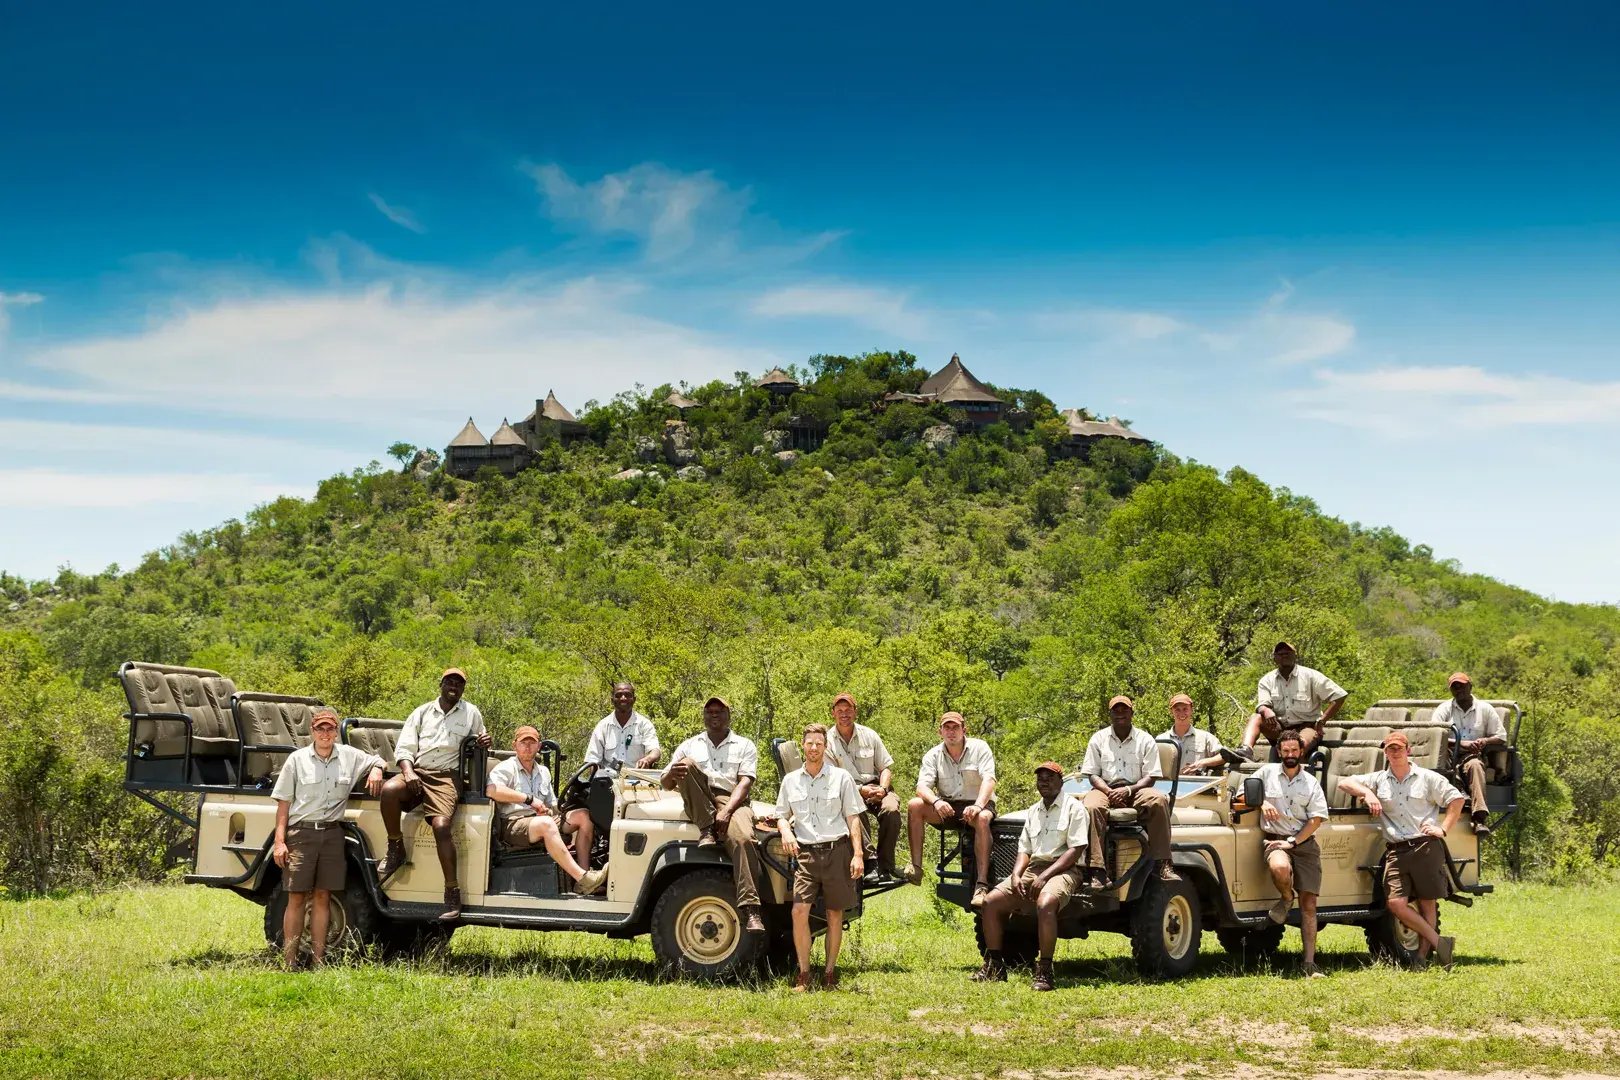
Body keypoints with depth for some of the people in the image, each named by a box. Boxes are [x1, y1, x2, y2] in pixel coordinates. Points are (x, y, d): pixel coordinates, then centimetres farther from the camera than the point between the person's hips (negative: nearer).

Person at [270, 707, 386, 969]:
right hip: (301, 832, -3)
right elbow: (283, 803, 0)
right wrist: (279, 842, -8)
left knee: (322, 897, 5)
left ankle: (318, 960, 8)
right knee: (297, 898, -3)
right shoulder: (297, 759, 1)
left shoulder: (350, 756, 8)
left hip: (332, 833, 3)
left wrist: (376, 771, 2)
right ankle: (289, 962, 0)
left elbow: (376, 760, 27)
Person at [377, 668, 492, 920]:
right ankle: (395, 850, -14)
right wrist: (408, 772, -10)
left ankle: (452, 893, -26)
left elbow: (478, 746, 26)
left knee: (441, 825, -27)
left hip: (447, 776, -2)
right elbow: (404, 748, 10)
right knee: (389, 790, -33)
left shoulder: (472, 713, 17)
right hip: (417, 771, 2)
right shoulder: (422, 712, 17)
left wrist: (484, 744, 0)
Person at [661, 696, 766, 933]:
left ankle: (750, 909, -41)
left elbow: (745, 783, -1)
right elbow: (665, 785, 13)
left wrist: (726, 811, -19)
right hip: (699, 806, 2)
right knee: (687, 764, -25)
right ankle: (707, 831, -28)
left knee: (742, 838, -34)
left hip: (732, 801, -2)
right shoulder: (690, 746, 21)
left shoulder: (744, 746, 15)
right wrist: (672, 775, -14)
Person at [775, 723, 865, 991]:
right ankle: (803, 974, -6)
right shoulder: (791, 780, 10)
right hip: (805, 852, 1)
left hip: (836, 850, -1)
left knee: (835, 914, 4)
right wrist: (785, 830, -7)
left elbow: (853, 818, 2)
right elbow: (781, 815, 17)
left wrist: (858, 854, -6)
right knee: (799, 911, -13)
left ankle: (830, 973, 13)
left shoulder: (841, 777, 3)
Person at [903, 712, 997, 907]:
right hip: (947, 808, 3)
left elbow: (989, 780, -17)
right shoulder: (933, 756, 4)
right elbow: (922, 786, -9)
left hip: (977, 805, -3)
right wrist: (936, 801, -32)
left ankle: (982, 885, -43)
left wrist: (978, 805, -36)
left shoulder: (979, 748, -3)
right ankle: (916, 867, -26)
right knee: (914, 805, -22)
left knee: (982, 818, -39)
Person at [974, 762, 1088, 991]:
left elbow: (1076, 850, -11)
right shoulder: (1033, 811, 20)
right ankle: (994, 966, -1)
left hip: (1064, 869, -7)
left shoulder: (1073, 808, -2)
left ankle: (1044, 972, -31)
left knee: (1045, 904, -37)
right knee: (991, 902, -9)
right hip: (1033, 868, 7)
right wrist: (1016, 875, -5)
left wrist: (1044, 876, -19)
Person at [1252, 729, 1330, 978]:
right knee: (1280, 868, -38)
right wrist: (1262, 802, -10)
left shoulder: (1311, 783, 8)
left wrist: (1292, 841, -11)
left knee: (1309, 904, -4)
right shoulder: (1267, 773, 8)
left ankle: (1309, 962, -2)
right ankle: (1286, 898, -2)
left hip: (1305, 843, 2)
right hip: (1275, 840, -2)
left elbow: (1316, 819, 1)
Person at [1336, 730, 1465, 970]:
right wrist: (1367, 793, -7)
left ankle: (1422, 955, 7)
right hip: (1395, 851, 2)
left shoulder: (1427, 778, 6)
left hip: (1426, 847, -2)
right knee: (1396, 903, -12)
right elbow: (1344, 782, 9)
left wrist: (1443, 829, -3)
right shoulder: (1378, 780, 12)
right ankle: (1439, 943, -4)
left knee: (1427, 903, 1)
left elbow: (1457, 799, 5)